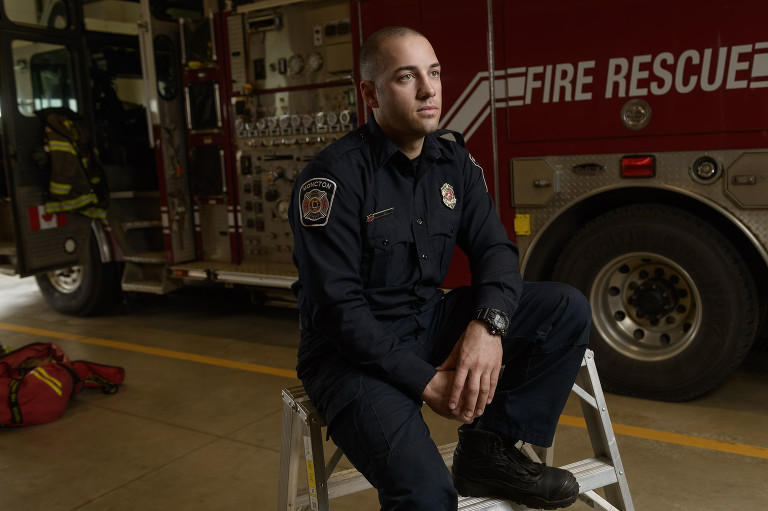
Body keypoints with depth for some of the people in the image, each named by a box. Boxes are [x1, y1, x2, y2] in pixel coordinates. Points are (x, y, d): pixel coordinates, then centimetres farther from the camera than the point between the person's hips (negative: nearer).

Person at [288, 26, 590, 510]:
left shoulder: (453, 158, 3)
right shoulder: (333, 177, -18)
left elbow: (494, 248, 1)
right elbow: (335, 307, -20)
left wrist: (488, 325, -20)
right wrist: (425, 383, -21)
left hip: (429, 323, 7)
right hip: (354, 352, -6)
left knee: (568, 309, -8)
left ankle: (489, 450, 0)